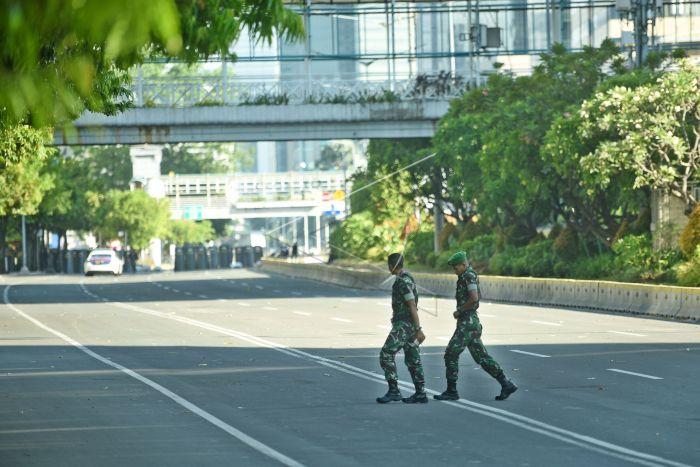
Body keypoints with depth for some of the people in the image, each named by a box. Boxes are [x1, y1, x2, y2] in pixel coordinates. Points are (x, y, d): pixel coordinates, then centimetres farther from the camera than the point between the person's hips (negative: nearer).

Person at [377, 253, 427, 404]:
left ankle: (393, 391, -12)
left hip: (403, 325, -10)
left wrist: (419, 330, -23)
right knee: (412, 360, 9)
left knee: (386, 355, -10)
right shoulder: (406, 278, 15)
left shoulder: (403, 282, -17)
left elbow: (413, 307, -21)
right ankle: (420, 394, 9)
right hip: (408, 325, 10)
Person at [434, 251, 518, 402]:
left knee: (451, 354, -5)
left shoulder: (468, 276, -14)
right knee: (481, 357, 9)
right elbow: (479, 296, 32)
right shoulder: (471, 275, 17)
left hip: (467, 323, -10)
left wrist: (459, 310, -15)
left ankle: (451, 391, 0)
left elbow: (474, 299, -26)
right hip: (471, 323, 10)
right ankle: (506, 385, 6)